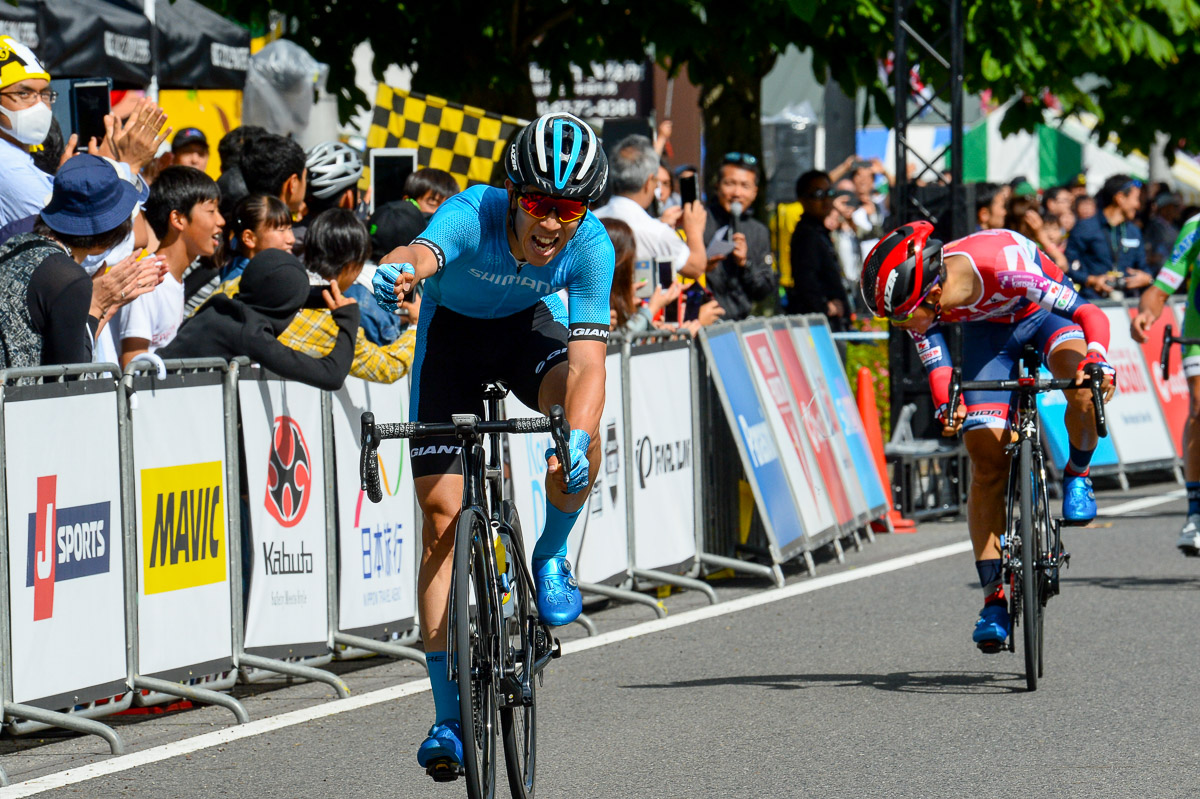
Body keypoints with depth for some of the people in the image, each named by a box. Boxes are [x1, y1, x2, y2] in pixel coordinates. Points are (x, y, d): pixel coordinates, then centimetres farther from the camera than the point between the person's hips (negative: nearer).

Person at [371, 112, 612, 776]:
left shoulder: (591, 247, -29)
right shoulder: (472, 215, -35)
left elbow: (587, 361, -36)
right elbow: (424, 253, -58)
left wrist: (576, 437, -56)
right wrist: (396, 272, -82)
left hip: (528, 325, 1)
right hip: (452, 330, -1)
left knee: (579, 422, -32)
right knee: (442, 511, -9)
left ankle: (550, 558, -2)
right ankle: (449, 715, -4)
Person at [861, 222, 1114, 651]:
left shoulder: (1004, 267, -43)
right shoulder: (917, 308, -28)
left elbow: (1092, 314, -41)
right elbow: (936, 362, -10)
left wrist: (1098, 363, -58)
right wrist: (945, 406, -29)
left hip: (1044, 312, -3)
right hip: (987, 328, 3)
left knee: (1083, 386, -36)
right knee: (987, 459, -9)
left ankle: (1077, 474, -6)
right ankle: (994, 597, -6)